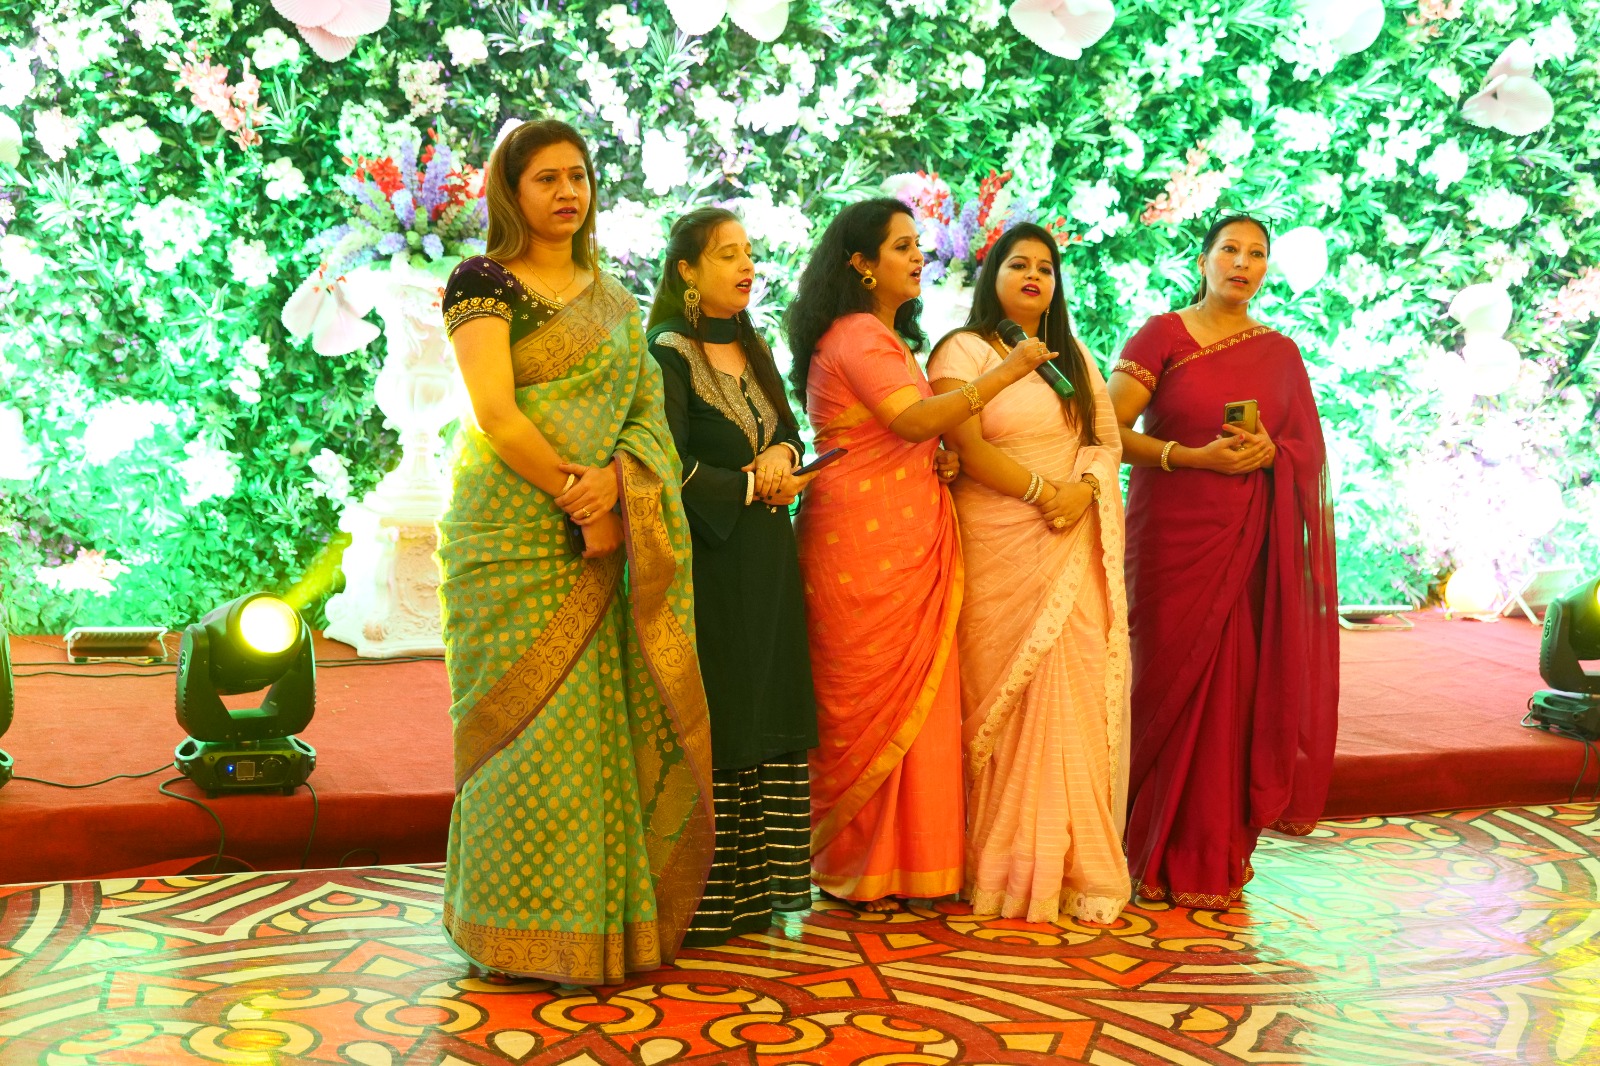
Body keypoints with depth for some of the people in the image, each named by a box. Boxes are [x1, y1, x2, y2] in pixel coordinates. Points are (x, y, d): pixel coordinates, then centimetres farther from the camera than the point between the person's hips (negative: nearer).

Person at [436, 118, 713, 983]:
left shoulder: (612, 299, 17)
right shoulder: (483, 282, -1)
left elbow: (644, 407, 7)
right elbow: (495, 411, -12)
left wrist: (614, 479, -12)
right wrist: (573, 488, -14)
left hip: (601, 545, 5)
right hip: (517, 540, -5)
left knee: (606, 715, 5)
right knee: (534, 719, -4)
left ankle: (609, 917, 13)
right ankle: (529, 931, 6)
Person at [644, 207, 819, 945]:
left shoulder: (755, 351, 17)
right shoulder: (667, 353, -7)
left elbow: (791, 430, 18)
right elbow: (673, 467, -14)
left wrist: (781, 455, -4)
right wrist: (755, 485, -9)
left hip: (767, 554, 7)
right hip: (706, 559, -7)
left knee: (773, 717, 6)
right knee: (711, 722, -6)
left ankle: (767, 886, 13)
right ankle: (707, 900, 2)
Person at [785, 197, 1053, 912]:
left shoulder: (883, 335, 23)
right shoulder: (857, 334, -9)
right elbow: (911, 419, -23)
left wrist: (939, 457, 5)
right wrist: (1002, 375, -25)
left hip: (904, 545, 10)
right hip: (866, 542, -10)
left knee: (912, 701, 8)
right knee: (872, 702, -4)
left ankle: (903, 862, 14)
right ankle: (859, 871, 4)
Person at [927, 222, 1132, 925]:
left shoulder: (1076, 360, 21)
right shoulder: (962, 352, 3)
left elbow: (1107, 439, 14)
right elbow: (969, 449, -8)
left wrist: (1086, 488, -7)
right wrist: (1045, 490, -13)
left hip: (1074, 548, 4)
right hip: (998, 545, -4)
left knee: (1074, 689, -3)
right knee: (1003, 694, -7)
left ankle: (1072, 866, 2)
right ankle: (1004, 867, -1)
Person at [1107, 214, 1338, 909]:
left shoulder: (1280, 352, 14)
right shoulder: (1161, 337, 2)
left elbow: (1308, 447, 15)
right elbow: (1110, 431, -5)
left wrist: (1270, 452, -7)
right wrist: (1195, 456, -15)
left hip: (1252, 541, 3)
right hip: (1174, 534, -3)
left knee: (1238, 688, 0)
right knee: (1173, 685, -3)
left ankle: (1219, 853, 11)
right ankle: (1164, 856, 9)